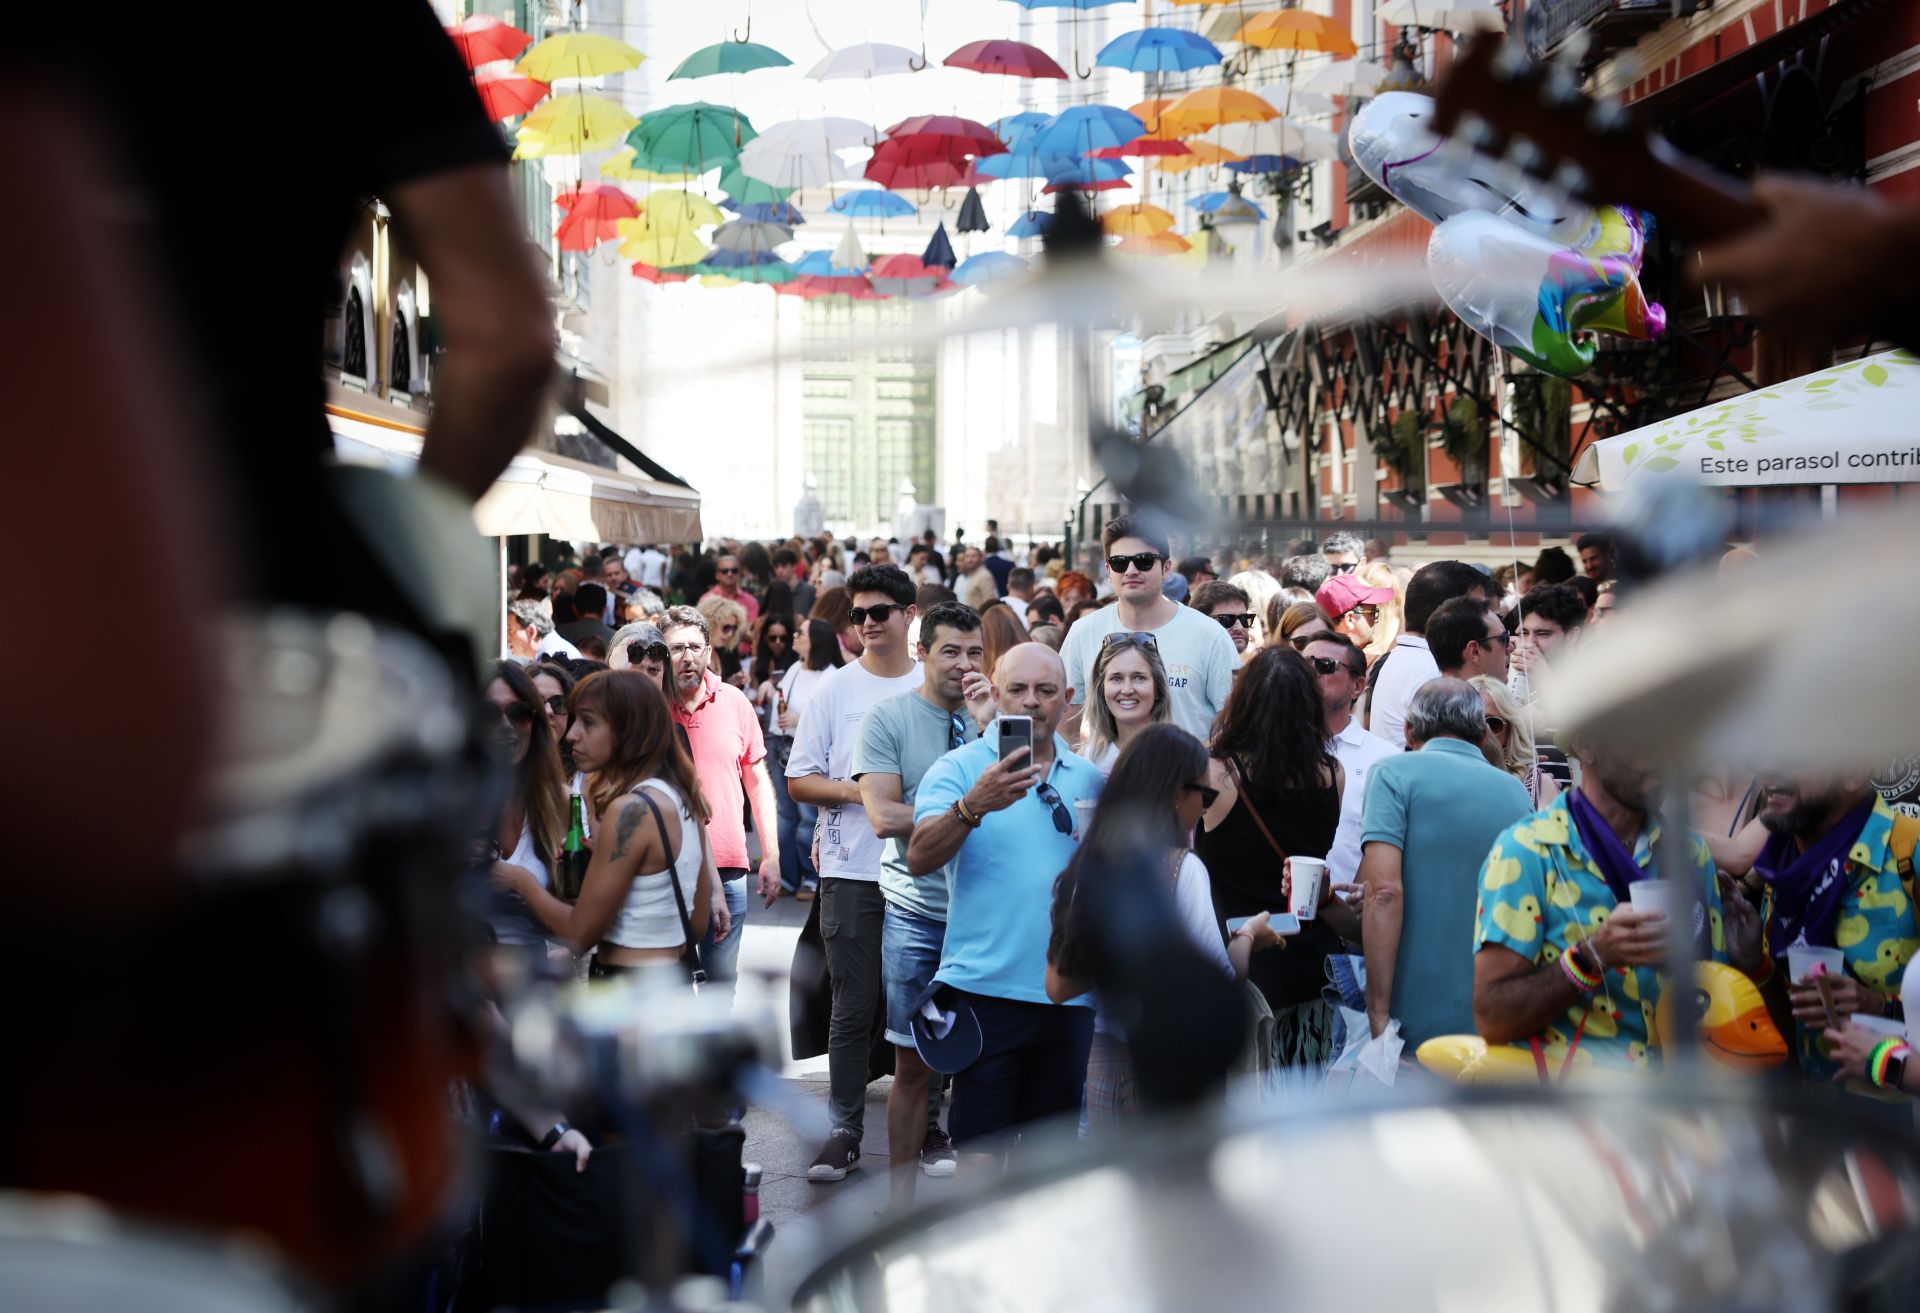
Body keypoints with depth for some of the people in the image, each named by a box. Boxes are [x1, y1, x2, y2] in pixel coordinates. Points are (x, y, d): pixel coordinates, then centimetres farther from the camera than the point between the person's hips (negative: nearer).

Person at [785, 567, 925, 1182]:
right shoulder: (833, 690, 4)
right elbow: (798, 780, 4)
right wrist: (852, 790, -13)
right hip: (851, 871, -1)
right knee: (853, 1008, 1)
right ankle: (843, 1131, 10)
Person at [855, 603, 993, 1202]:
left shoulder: (995, 715, 5)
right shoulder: (889, 717, -2)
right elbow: (884, 817, -10)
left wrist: (989, 727, -14)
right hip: (916, 911, -2)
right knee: (914, 1062, 5)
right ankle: (902, 1193, 17)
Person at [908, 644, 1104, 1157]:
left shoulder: (1088, 778, 10)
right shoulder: (960, 768, -4)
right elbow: (919, 859, -19)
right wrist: (973, 806, -35)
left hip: (1069, 994, 4)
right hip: (985, 986, -4)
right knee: (979, 1149, -2)